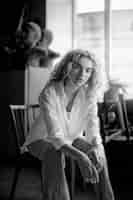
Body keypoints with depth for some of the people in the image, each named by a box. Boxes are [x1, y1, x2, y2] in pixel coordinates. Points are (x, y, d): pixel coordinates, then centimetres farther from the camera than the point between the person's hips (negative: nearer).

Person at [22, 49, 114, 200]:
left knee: (98, 152, -21)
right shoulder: (50, 92, -28)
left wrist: (96, 147, -41)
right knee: (55, 154, -35)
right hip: (44, 139, -4)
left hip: (72, 138, 4)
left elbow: (92, 130, -17)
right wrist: (80, 157, -50)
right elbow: (55, 136, -35)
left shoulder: (88, 94, -15)